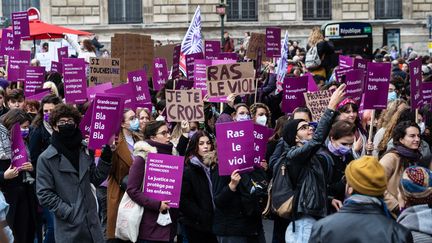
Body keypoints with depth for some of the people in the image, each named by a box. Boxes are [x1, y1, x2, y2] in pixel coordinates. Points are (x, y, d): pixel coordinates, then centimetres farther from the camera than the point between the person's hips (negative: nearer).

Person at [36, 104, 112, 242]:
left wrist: (106, 158, 0)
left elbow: (96, 179, 13)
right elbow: (44, 194, -8)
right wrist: (69, 212, -13)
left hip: (92, 222, 4)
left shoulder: (85, 151, 9)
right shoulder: (46, 158, -6)